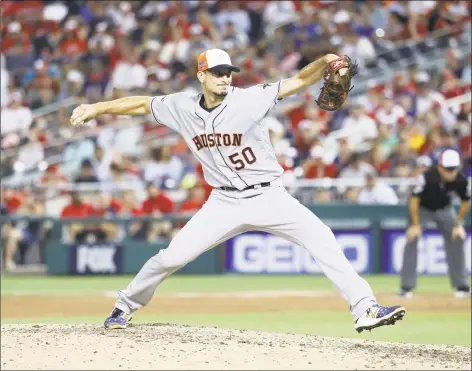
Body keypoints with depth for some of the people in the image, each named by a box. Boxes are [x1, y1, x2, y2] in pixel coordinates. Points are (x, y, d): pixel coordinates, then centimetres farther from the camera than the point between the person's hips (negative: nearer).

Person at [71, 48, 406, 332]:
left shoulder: (248, 100, -13)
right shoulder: (182, 107, -2)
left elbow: (298, 82, -22)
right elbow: (141, 104, 10)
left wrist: (325, 62, -39)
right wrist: (96, 108, 4)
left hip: (269, 197, -2)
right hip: (225, 203, 2)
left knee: (321, 239, -21)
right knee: (172, 256, -2)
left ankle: (365, 308, -20)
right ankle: (125, 307, 22)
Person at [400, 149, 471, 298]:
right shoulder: (426, 177, -35)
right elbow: (414, 200, -26)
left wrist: (458, 225, -8)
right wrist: (415, 225, -25)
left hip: (444, 209, 3)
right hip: (422, 208, -3)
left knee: (457, 239, -5)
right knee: (412, 239, -17)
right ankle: (406, 287, -13)